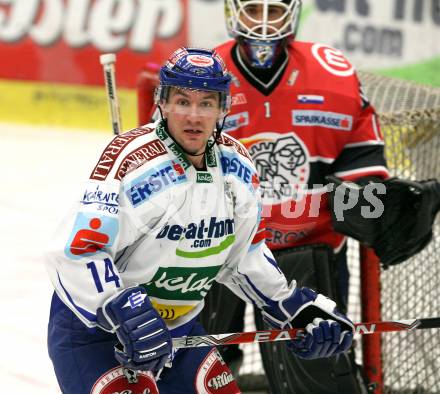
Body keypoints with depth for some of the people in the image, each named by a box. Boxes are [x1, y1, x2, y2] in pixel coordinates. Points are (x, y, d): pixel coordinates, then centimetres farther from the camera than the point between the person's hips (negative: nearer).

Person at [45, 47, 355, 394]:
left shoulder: (238, 165, -2)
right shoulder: (133, 160, -25)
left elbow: (245, 255, 13)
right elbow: (75, 253, -28)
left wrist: (298, 310, 8)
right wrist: (124, 314, -36)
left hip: (178, 326, 7)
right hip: (92, 325, -7)